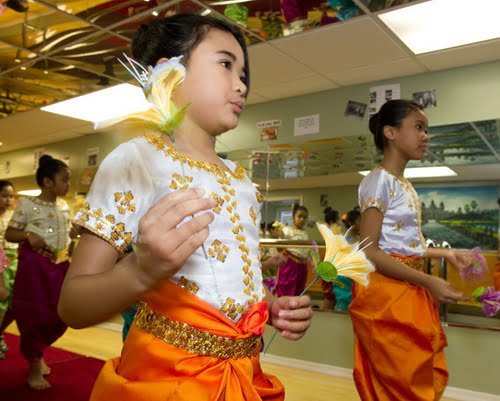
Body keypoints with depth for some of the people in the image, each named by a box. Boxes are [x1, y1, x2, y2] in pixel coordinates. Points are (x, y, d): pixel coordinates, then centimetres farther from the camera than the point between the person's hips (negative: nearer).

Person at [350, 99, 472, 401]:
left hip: (411, 292, 9)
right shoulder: (380, 180, -13)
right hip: (387, 291, -9)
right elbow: (369, 251, -19)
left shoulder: (404, 184, 14)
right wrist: (428, 282, -21)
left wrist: (445, 254, 18)